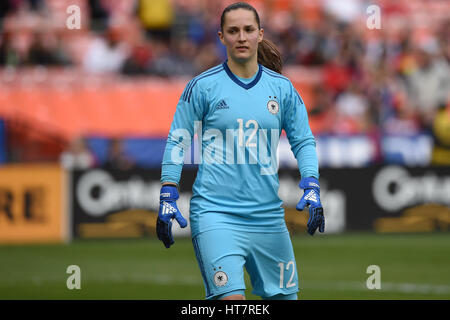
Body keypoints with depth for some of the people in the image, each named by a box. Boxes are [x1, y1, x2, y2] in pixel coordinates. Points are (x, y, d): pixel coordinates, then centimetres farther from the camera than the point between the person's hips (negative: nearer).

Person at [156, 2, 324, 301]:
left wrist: (312, 190, -3)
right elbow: (177, 142, 6)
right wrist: (167, 199, -1)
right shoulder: (203, 86, 0)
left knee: (285, 296, 7)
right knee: (232, 299, -20)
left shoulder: (282, 88, 8)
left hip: (268, 216, 4)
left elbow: (304, 141, 12)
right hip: (214, 213, -4)